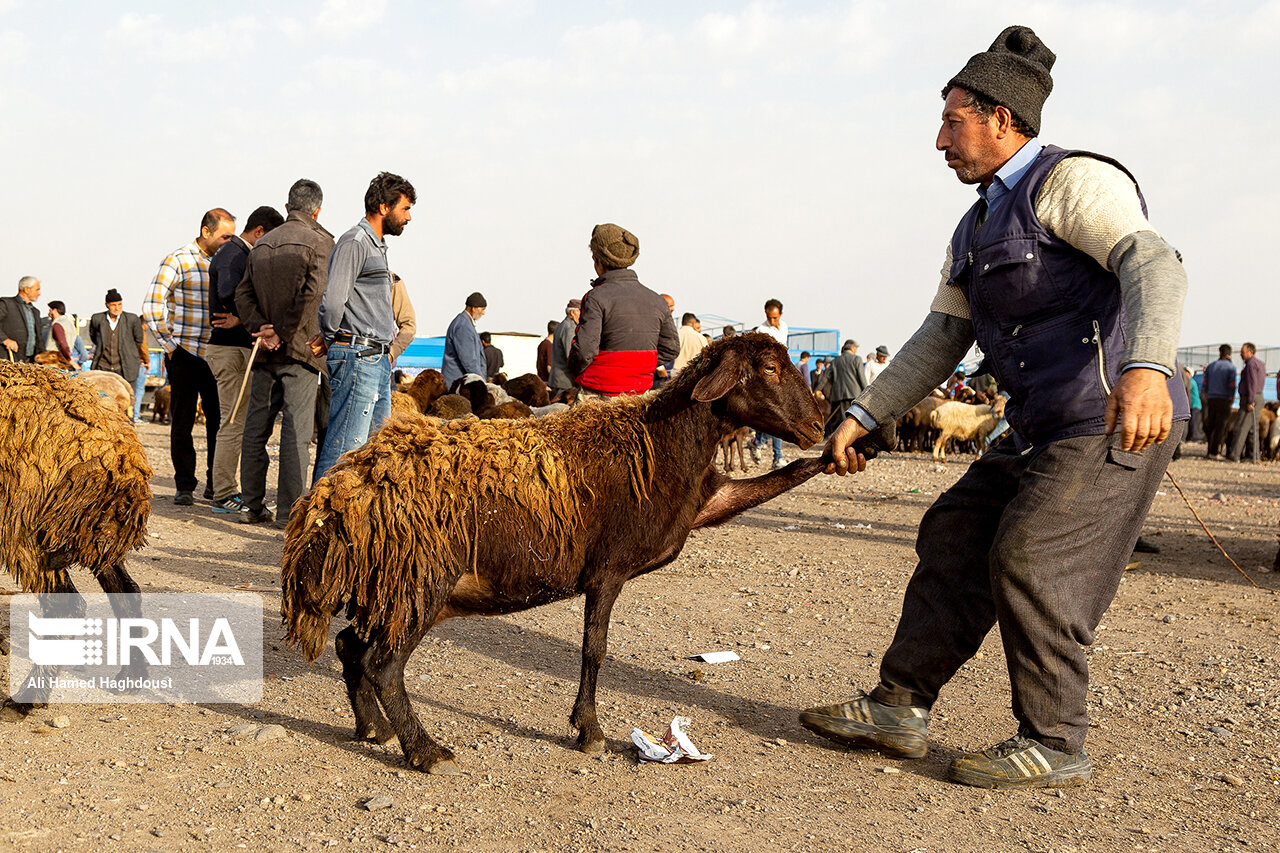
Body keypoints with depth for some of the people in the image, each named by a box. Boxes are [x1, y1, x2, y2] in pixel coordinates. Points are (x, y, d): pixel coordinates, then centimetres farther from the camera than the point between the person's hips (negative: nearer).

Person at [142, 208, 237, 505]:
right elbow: (151, 305, -9)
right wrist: (168, 344, -9)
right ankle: (184, 486, 11)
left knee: (220, 422, 4)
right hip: (185, 355, -4)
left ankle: (216, 485, 14)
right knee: (182, 423, 3)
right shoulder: (178, 261, -5)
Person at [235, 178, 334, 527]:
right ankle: (289, 509, -2)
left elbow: (243, 293, 7)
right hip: (299, 348, -6)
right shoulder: (319, 241, -5)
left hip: (264, 352, 6)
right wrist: (283, 332, -11)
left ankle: (252, 504, 18)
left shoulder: (262, 243, 13)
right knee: (296, 430, -3)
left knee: (256, 427, 12)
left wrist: (261, 329, -2)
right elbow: (314, 292, -17)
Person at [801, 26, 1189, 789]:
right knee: (956, 536, 5)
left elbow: (1154, 265, -27)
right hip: (1045, 429, 9)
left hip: (1119, 420, -9)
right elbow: (939, 342, 18)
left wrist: (1146, 366, -45)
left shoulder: (1071, 181, -10)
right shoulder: (977, 229, 18)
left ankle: (1054, 746, 3)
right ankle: (901, 708, 10)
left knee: (1030, 558, -12)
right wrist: (862, 418, 12)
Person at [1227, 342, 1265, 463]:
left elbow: (1252, 383, -21)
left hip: (1249, 398, -10)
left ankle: (1234, 455, -11)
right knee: (1253, 429, 10)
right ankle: (1255, 456, 9)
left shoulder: (1251, 364, -13)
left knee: (1241, 427, -9)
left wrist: (1250, 402, -23)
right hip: (1258, 398, 10)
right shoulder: (1260, 364, 19)